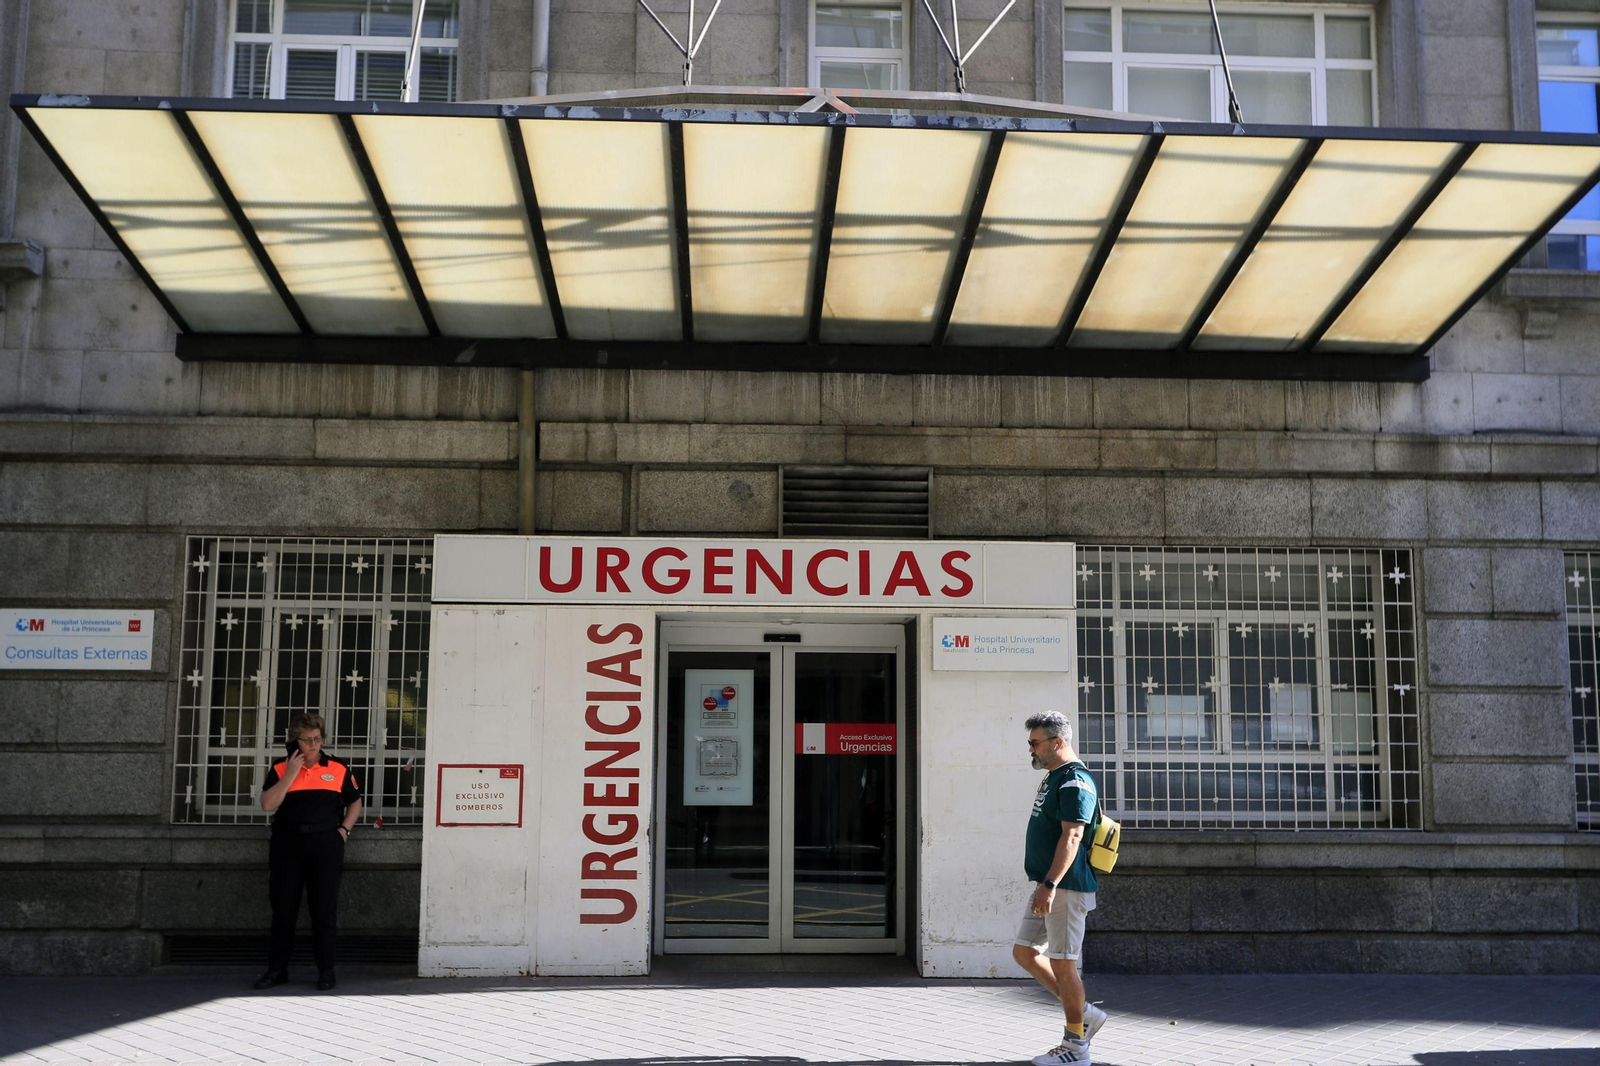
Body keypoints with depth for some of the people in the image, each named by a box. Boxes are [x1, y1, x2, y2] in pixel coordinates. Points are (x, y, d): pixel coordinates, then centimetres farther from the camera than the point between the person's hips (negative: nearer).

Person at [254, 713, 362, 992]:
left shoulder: (338, 769, 7)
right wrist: (290, 774, -10)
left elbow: (355, 803, 16)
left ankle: (326, 971, 7)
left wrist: (344, 830, 1)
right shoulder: (280, 770, 6)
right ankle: (277, 969, 16)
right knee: (283, 908, 6)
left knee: (324, 909, 0)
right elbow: (267, 805, -7)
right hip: (287, 844, 1)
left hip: (325, 844, -1)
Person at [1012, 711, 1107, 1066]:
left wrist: (1050, 885, -28)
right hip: (1045, 886, 10)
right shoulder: (1053, 778, 17)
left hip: (1065, 888, -10)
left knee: (1062, 964, -3)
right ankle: (1084, 1013, 21)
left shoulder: (1075, 781, -15)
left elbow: (1071, 837, -23)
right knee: (1025, 953, 12)